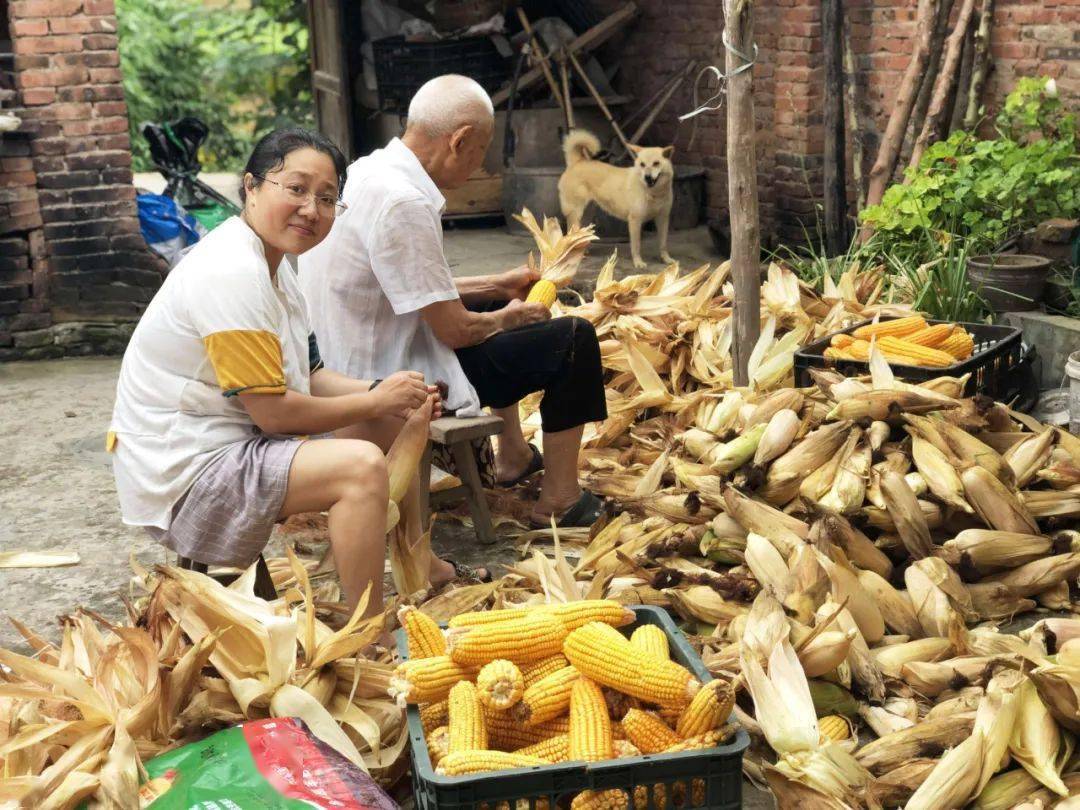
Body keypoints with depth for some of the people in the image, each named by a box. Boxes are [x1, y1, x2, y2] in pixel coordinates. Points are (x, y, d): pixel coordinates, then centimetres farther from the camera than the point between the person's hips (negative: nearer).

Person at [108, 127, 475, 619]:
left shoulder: (272, 262, 10)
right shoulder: (232, 274, -22)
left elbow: (307, 377, 12)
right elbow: (273, 411, -23)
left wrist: (385, 393, -4)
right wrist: (376, 400, -12)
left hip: (235, 442, 11)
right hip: (186, 475, -11)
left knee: (392, 420, 16)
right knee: (362, 465, -28)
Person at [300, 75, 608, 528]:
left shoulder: (367, 173, 4)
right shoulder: (403, 204, -26)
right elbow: (455, 330, -21)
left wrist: (498, 287, 17)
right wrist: (509, 316, -1)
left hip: (356, 361, 10)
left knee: (495, 307, 31)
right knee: (573, 339, -3)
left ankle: (513, 457, 40)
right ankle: (558, 500, 7)